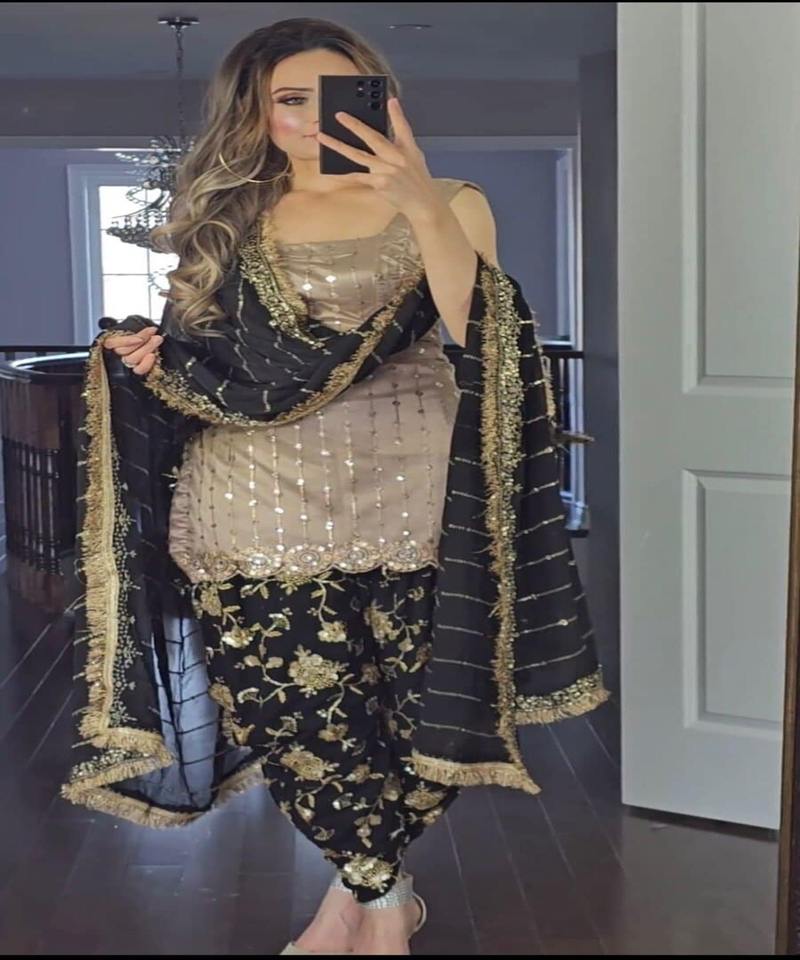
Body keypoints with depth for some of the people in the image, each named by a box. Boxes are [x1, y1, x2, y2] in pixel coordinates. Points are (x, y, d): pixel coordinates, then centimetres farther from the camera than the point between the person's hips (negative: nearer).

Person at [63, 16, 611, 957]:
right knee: (289, 703, -8)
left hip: (406, 502, -1)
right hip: (264, 510, 2)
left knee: (420, 706, -3)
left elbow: (477, 338, -10)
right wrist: (158, 358, 1)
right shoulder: (228, 221, 15)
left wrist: (423, 204, -21)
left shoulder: (450, 203, 8)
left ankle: (358, 879, 25)